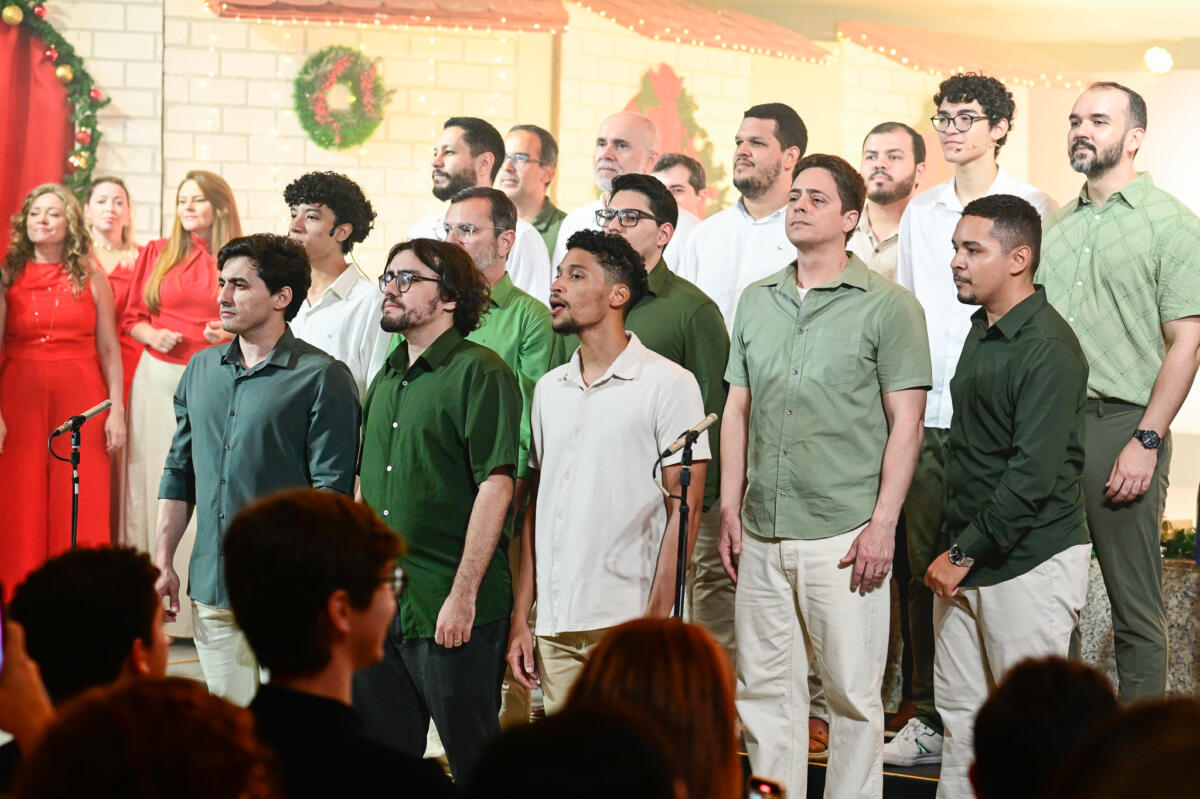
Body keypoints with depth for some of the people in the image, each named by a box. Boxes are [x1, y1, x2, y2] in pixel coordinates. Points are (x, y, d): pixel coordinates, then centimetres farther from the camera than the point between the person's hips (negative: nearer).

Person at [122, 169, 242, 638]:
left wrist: (232, 335, -11)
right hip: (159, 381, 2)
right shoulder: (157, 254, 10)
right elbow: (131, 319, 13)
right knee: (159, 482, 1)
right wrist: (152, 335, -6)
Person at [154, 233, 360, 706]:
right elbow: (179, 472, 19)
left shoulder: (321, 378, -7)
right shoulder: (201, 370, 13)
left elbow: (331, 490, -11)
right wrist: (163, 560, 12)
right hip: (211, 588, 6)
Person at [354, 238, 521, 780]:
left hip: (451, 611, -8)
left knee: (475, 762, 2)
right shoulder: (386, 378, 15)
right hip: (377, 604, 8)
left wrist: (463, 595, -19)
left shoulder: (480, 373, -9)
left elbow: (496, 486, -16)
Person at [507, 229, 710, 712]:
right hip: (555, 627, 5)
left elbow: (684, 509, -6)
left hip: (628, 623, -5)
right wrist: (520, 617, 11)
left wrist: (656, 622, -14)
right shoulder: (549, 388, 16)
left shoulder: (668, 384, -2)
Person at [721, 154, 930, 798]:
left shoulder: (888, 306, -3)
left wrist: (883, 524, -12)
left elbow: (906, 424, -5)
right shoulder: (756, 301, 13)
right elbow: (737, 411, 15)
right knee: (764, 689, 9)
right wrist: (730, 510, 9)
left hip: (844, 533, -5)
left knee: (852, 693, 1)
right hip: (762, 533, 5)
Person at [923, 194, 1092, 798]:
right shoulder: (981, 331, 13)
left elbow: (1033, 474, -21)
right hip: (966, 564, 9)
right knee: (960, 710, 11)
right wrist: (954, 550, 13)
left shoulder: (1049, 348, -16)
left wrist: (964, 554, -17)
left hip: (1030, 562, -9)